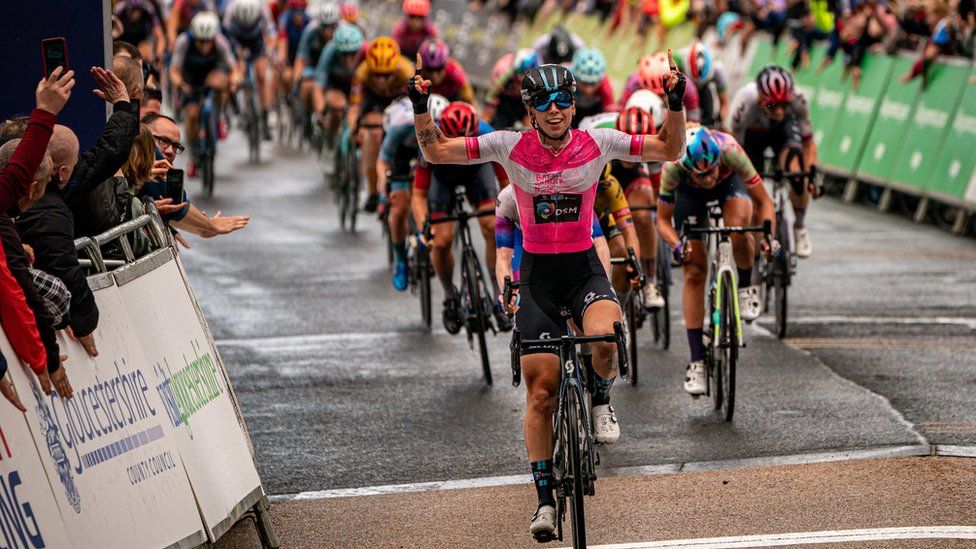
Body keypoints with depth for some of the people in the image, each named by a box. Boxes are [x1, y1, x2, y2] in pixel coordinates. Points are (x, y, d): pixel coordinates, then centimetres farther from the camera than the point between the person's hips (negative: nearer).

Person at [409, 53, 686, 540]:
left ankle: (601, 400, 2)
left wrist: (676, 102, -18)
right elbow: (436, 152, -6)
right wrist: (420, 108, -20)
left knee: (604, 339, -34)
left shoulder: (597, 144, -8)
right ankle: (545, 499, 11)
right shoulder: (511, 147, -9)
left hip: (585, 268, 0)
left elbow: (671, 149, -4)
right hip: (537, 275, 0)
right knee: (540, 393, -1)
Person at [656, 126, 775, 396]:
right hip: (689, 194, 1)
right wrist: (676, 245, -42)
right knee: (694, 272, -9)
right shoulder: (673, 166, -37)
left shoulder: (729, 150, -39)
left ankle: (746, 287, -6)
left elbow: (764, 202, -27)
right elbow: (663, 219, -23)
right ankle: (697, 360, -3)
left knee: (738, 224, -35)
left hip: (730, 183, -1)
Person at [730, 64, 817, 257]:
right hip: (752, 134, 0)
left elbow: (808, 141, -20)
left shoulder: (797, 98, -35)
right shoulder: (744, 103, -40)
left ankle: (800, 227, 0)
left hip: (783, 129, 0)